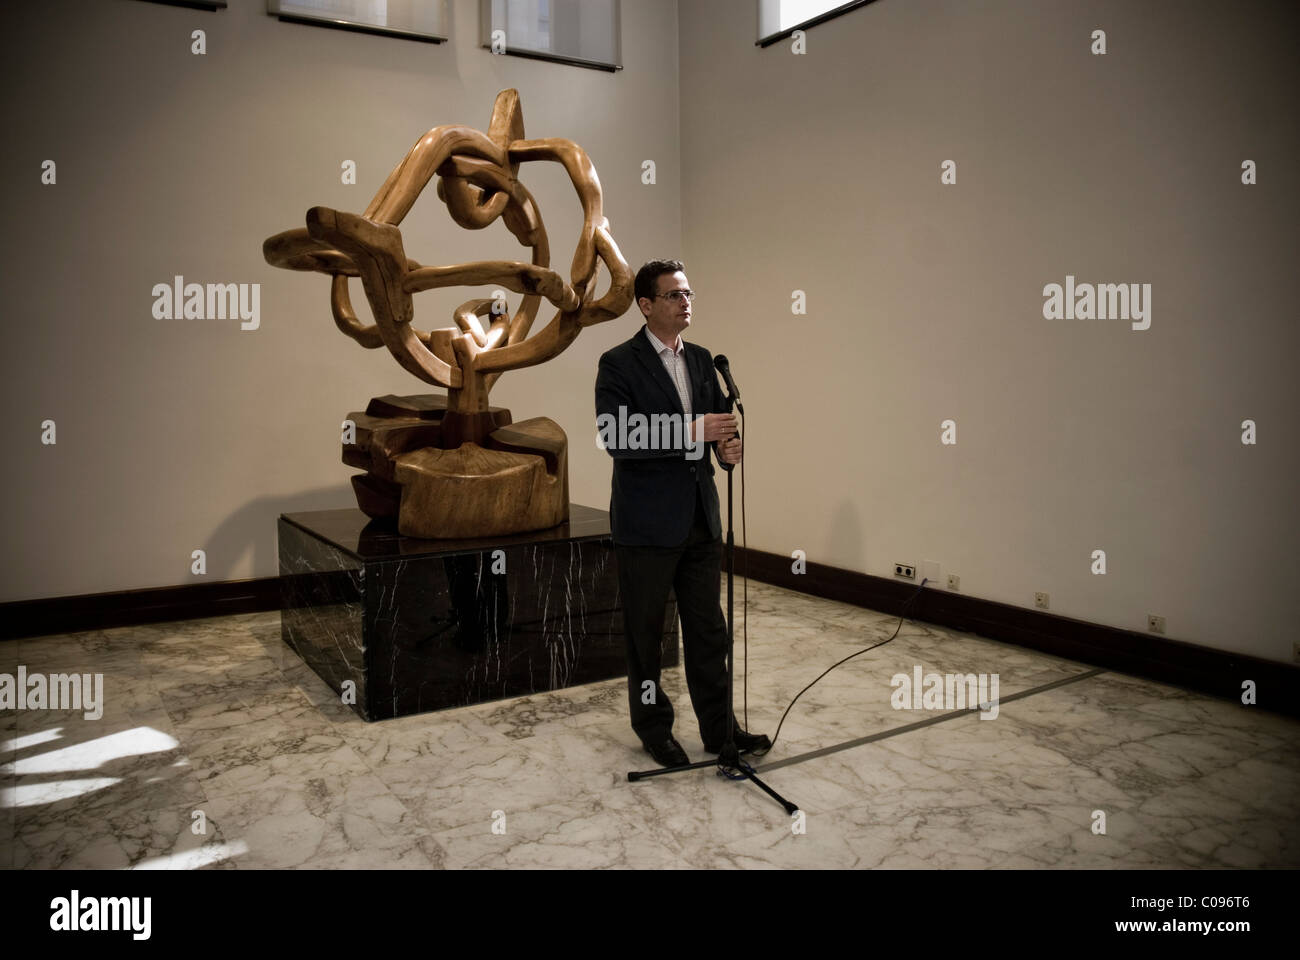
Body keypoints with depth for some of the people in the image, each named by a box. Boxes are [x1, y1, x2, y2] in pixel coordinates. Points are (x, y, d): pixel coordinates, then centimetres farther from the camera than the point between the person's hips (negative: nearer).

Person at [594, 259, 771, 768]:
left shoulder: (702, 359, 11)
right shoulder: (619, 363, -9)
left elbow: (716, 420, 15)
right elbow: (617, 438, -19)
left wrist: (728, 446, -9)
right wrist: (692, 431, -25)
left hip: (700, 518, 6)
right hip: (647, 521, -5)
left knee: (709, 629, 11)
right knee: (645, 632, 9)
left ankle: (718, 726, 23)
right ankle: (653, 728, 25)